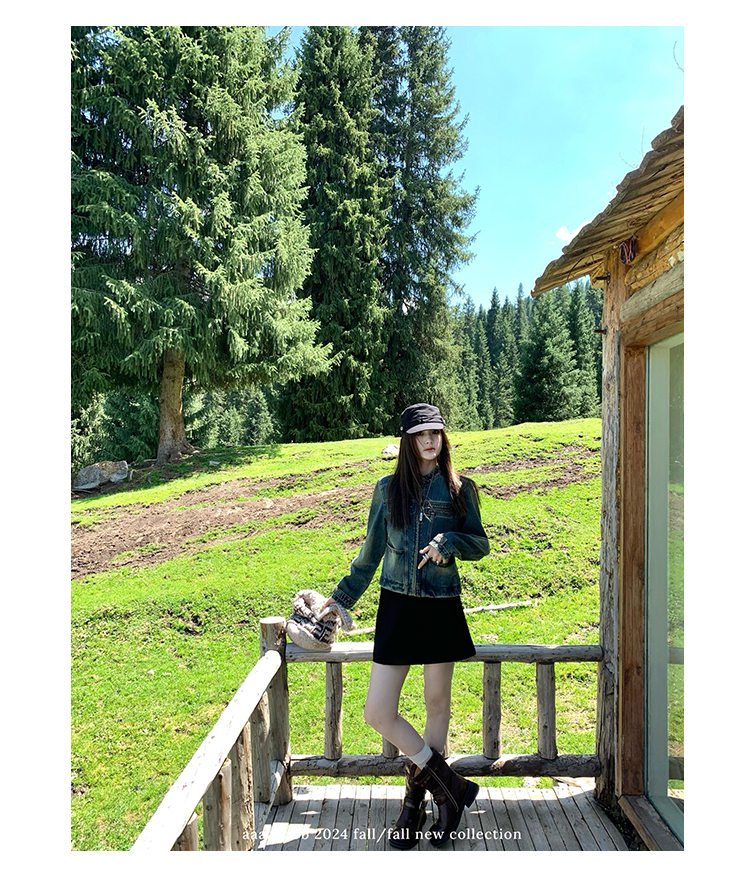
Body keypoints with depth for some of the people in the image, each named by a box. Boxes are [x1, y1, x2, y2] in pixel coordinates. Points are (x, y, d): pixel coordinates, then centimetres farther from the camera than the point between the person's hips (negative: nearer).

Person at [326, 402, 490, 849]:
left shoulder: (458, 489, 2)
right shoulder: (388, 489, 5)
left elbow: (481, 544, 6)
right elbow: (371, 551, 12)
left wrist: (448, 541, -14)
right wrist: (340, 598, 16)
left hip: (442, 608, -1)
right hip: (397, 607, 1)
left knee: (437, 704, 11)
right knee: (378, 713, -3)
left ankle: (418, 796, 33)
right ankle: (452, 787, 16)